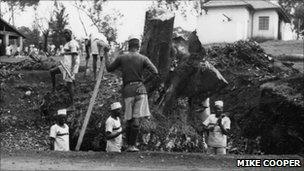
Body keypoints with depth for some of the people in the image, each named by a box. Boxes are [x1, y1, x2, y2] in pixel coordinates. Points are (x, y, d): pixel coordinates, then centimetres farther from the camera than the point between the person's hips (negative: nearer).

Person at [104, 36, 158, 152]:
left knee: (129, 119, 10)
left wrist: (106, 55, 28)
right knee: (136, 118, -3)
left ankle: (129, 145, 13)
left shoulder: (121, 58, 6)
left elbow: (109, 68, 17)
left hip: (127, 89, 2)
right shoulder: (143, 58, 2)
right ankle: (132, 145, -6)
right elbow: (155, 72, -6)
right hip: (140, 88, -2)